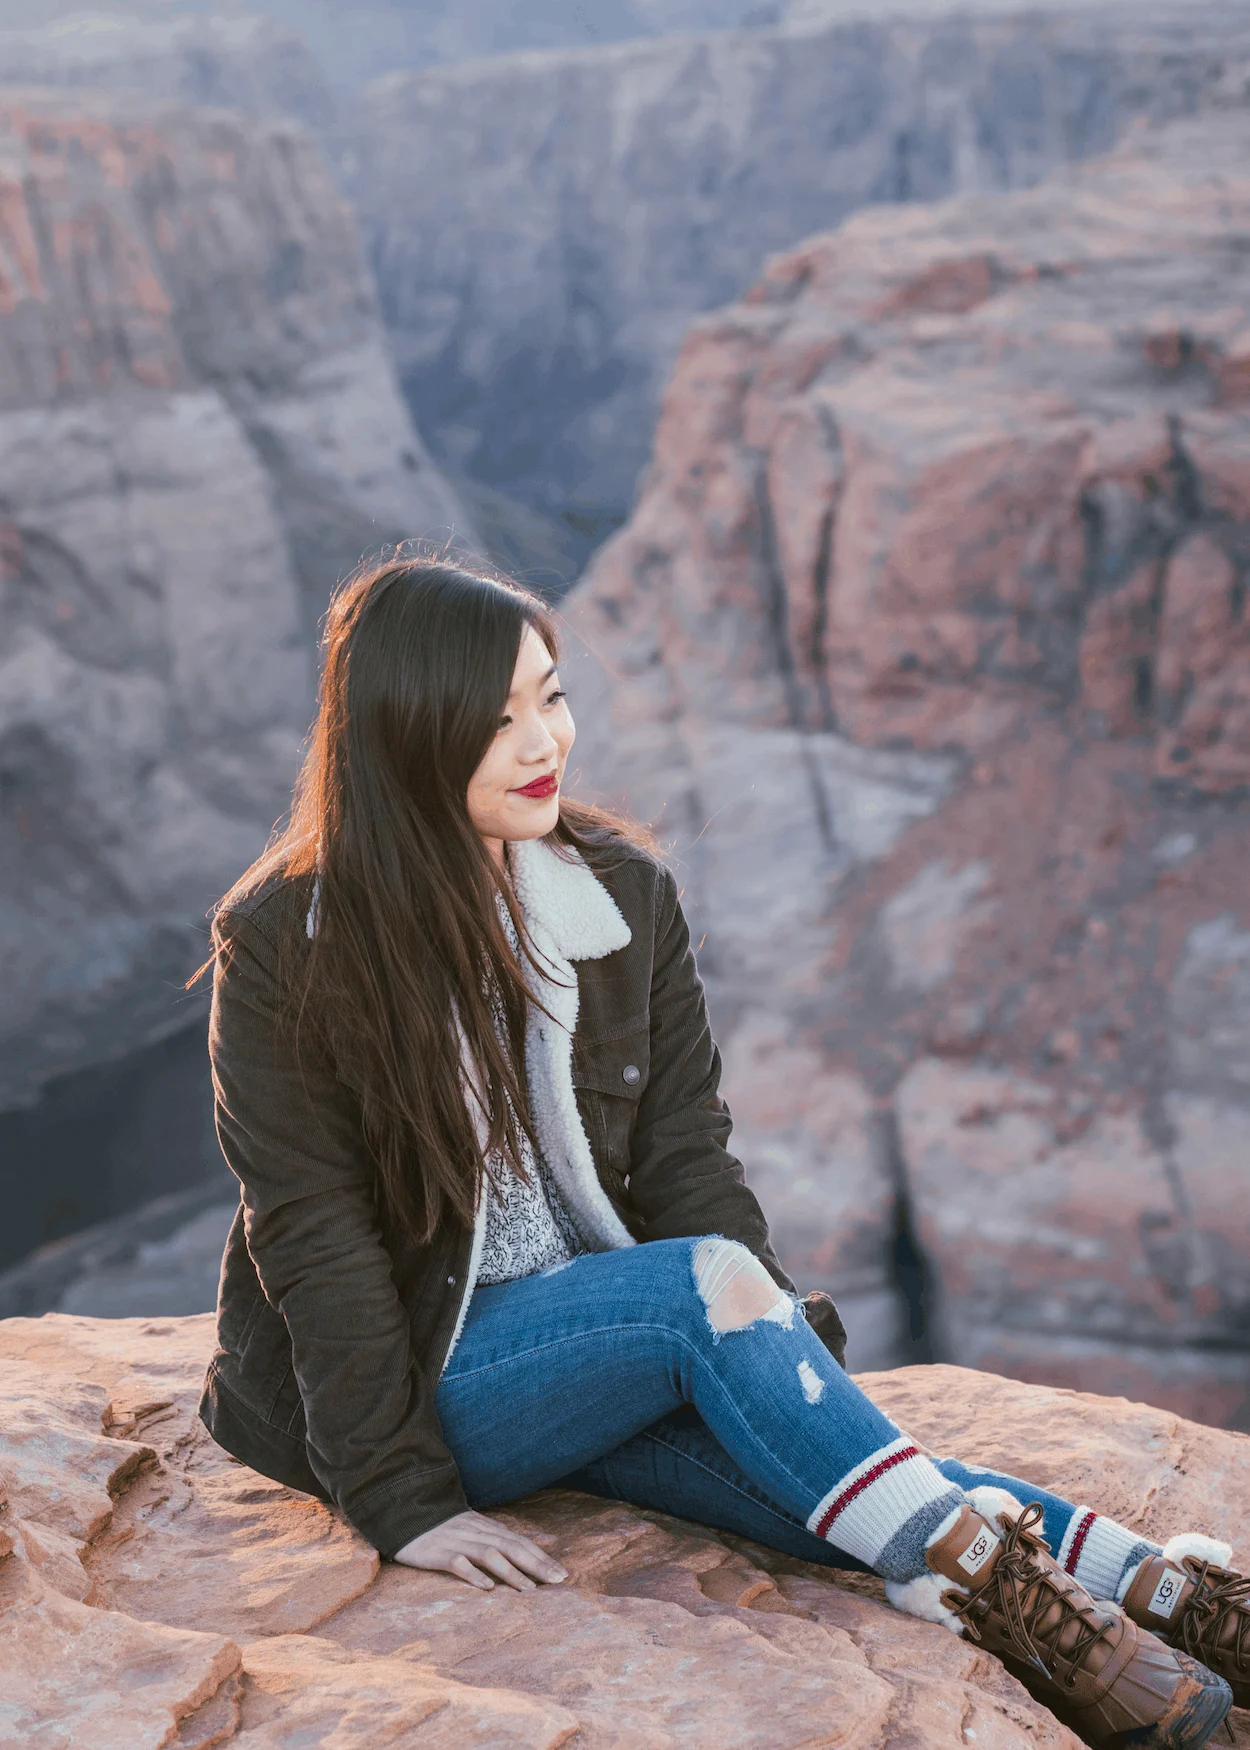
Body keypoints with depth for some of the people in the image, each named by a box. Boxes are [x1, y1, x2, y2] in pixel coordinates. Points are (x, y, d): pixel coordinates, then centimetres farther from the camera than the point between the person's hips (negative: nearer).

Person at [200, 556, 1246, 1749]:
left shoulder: (626, 894, 0)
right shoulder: (282, 945, -13)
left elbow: (683, 1153, -1)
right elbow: (312, 1235, -13)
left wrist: (787, 1352, -14)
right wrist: (403, 1498, -16)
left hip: (590, 1346, 4)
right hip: (389, 1375, -4)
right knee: (704, 1281, -30)